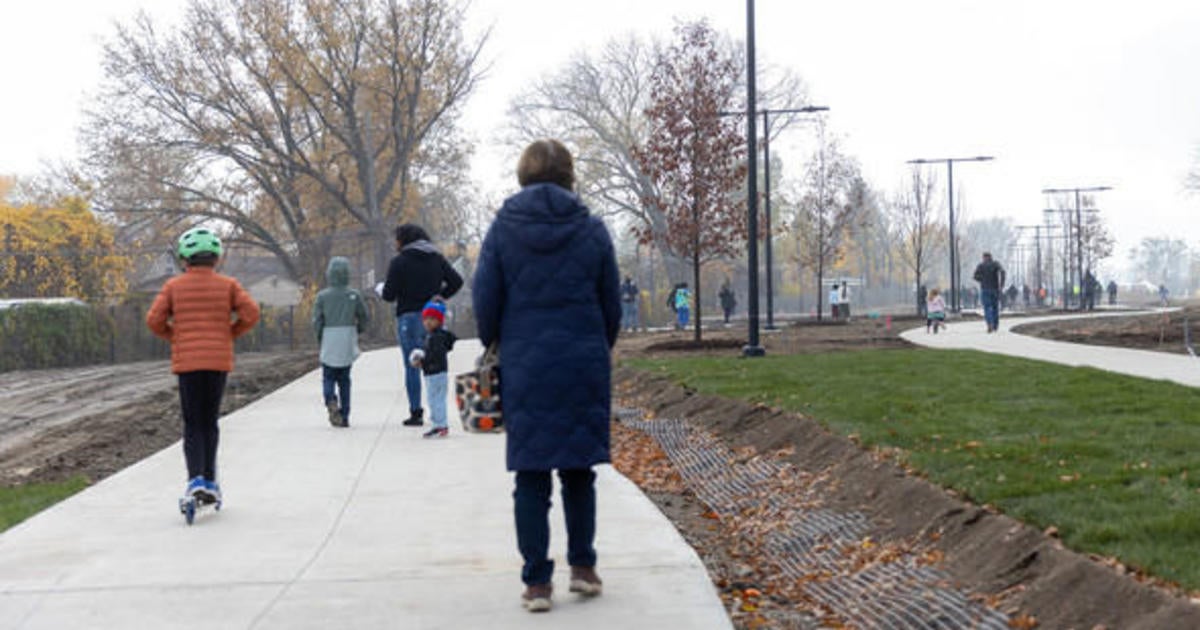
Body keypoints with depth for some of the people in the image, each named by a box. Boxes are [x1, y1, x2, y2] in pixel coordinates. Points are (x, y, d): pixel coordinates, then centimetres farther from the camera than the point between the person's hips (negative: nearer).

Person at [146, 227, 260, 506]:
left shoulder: (174, 286, 3)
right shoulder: (227, 285, 3)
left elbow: (154, 320, -4)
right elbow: (250, 313, -6)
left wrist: (174, 337, 13)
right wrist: (230, 334, 9)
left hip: (186, 362, -1)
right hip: (219, 360, 1)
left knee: (192, 424, 4)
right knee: (209, 422, 13)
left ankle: (196, 479, -14)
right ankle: (210, 481, 13)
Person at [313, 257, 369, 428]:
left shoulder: (322, 296, -5)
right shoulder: (354, 295, -3)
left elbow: (317, 321, -3)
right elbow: (363, 317, 4)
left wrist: (320, 340, 11)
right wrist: (357, 332, 21)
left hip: (329, 344, -1)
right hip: (347, 345, 1)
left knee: (328, 377, 8)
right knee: (344, 379, 11)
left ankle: (331, 400, -22)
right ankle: (344, 416, 10)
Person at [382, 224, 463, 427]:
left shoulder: (399, 261, -5)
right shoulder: (437, 258, 9)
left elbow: (389, 295, -7)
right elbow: (456, 281, 4)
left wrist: (382, 291, 14)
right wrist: (440, 296, 10)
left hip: (409, 317, -4)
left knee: (412, 367, 0)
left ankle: (416, 411, -2)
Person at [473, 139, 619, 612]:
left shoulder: (504, 228, -2)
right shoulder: (591, 229, 0)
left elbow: (485, 304, -1)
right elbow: (612, 306, 6)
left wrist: (496, 351, 16)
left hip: (525, 366, -1)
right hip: (584, 367, 1)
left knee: (531, 477, 4)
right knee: (579, 470, 15)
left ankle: (537, 582, 5)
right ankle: (583, 565, 17)